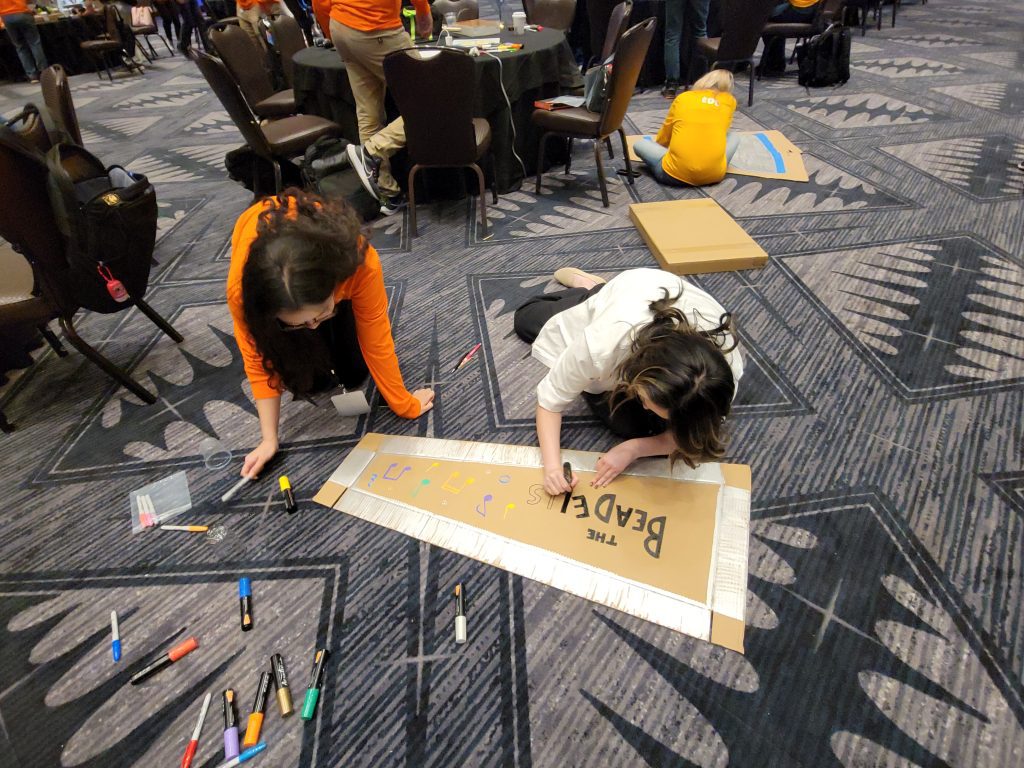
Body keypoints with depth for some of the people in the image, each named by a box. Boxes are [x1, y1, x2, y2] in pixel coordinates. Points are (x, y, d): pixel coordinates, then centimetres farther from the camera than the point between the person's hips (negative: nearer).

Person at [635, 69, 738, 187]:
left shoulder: (682, 98, 11)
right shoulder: (729, 100, 12)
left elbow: (663, 138, 21)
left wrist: (654, 144, 43)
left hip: (676, 175, -2)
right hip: (714, 174, 2)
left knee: (639, 144, 21)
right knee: (732, 138, 33)